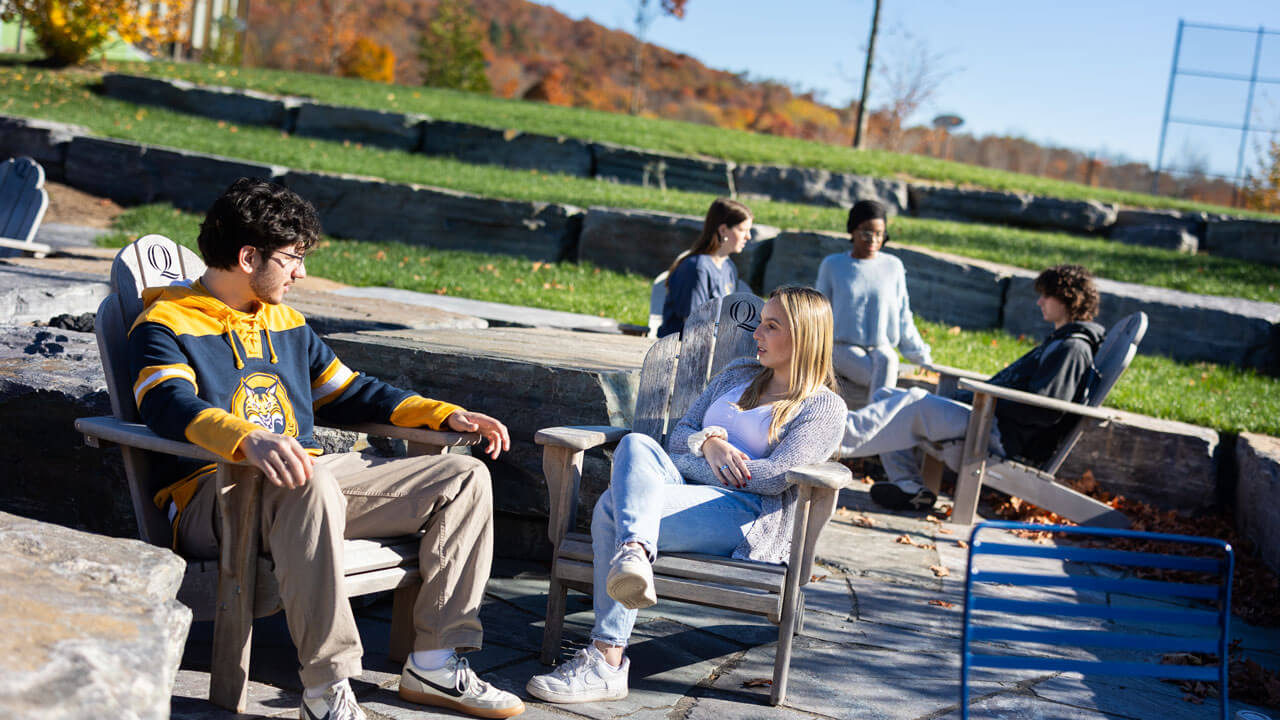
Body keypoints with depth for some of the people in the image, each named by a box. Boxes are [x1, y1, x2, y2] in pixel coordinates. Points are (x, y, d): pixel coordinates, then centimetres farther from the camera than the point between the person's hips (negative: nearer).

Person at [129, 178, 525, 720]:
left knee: (464, 478, -2)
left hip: (311, 483, 8)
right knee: (311, 481, -42)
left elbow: (345, 392, 29)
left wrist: (445, 415, 18)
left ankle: (434, 664, -7)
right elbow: (171, 407, -22)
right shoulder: (167, 325, -2)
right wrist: (247, 439, -43)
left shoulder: (286, 323, 23)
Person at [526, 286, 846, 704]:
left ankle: (606, 664, -36)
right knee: (635, 443, -29)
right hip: (684, 487, 6)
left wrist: (686, 461, -5)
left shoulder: (824, 407, 6)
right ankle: (633, 552, -54)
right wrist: (708, 443, -3)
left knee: (612, 509, -30)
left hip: (749, 517, -6)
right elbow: (680, 433, 22)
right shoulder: (738, 375, 28)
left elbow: (775, 477, -8)